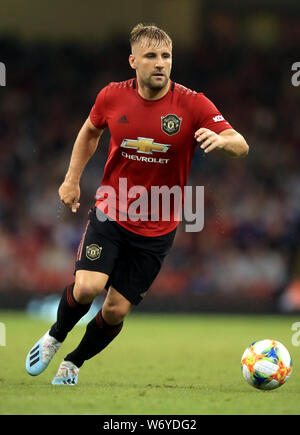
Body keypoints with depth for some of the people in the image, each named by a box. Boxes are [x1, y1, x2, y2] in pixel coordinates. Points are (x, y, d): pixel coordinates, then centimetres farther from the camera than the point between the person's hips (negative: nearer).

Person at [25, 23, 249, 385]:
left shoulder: (193, 105, -12)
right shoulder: (112, 97, -6)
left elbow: (241, 146, -18)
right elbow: (90, 131, 16)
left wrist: (222, 139, -41)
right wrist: (72, 179, 11)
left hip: (156, 229, 0)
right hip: (110, 213, 0)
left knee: (117, 310, 1)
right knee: (87, 287, -21)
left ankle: (74, 363, 29)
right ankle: (54, 338, 11)